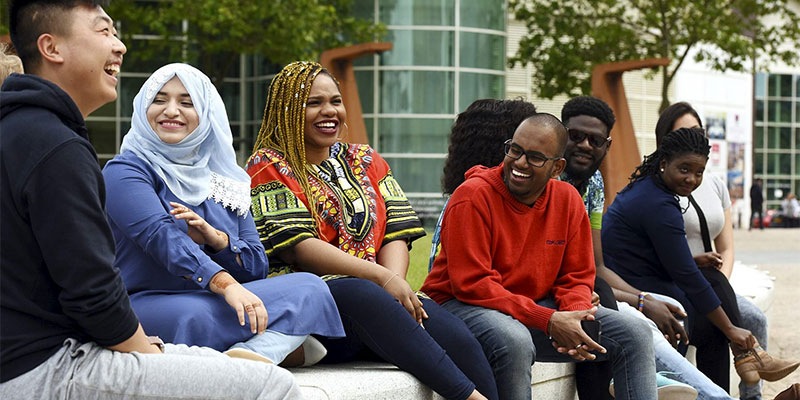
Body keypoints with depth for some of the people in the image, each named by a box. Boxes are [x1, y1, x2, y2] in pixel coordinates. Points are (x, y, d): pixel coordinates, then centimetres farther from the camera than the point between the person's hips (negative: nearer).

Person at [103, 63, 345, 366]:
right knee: (194, 315, -41)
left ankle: (255, 353, -42)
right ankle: (284, 344, -26)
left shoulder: (225, 179, 20)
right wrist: (225, 284, -34)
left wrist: (216, 238, -9)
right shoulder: (124, 171, 1)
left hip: (218, 303, 6)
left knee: (310, 286, -18)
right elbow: (162, 237, -18)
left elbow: (257, 266, 15)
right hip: (148, 304, -6)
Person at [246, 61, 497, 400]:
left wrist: (395, 282, -13)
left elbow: (396, 235, 11)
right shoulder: (269, 166, 5)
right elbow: (298, 247, -9)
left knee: (457, 337, -25)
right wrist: (382, 277, -17)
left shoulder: (366, 161, 22)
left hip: (376, 297, 5)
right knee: (362, 295, -38)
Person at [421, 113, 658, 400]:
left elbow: (577, 277, 8)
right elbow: (472, 283, -21)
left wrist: (574, 317, -18)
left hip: (538, 305, 6)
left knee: (634, 335, -6)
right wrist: (548, 321, -28)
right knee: (515, 342, -40)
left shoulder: (568, 200, 3)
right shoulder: (473, 197, -16)